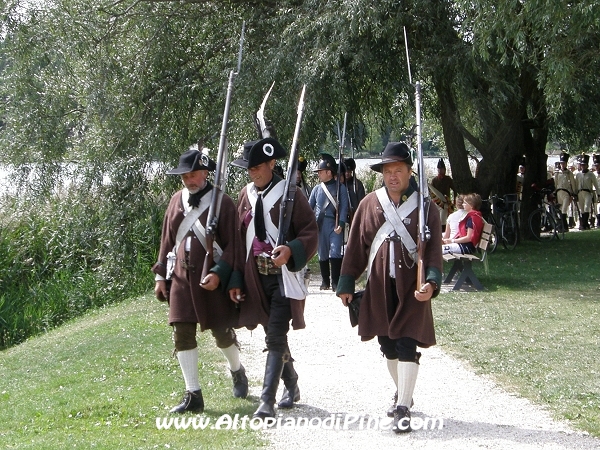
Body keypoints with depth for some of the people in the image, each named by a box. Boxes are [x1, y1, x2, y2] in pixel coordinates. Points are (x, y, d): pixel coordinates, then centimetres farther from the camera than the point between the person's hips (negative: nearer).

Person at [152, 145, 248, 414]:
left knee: (222, 333, 6)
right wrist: (161, 276, 10)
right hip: (181, 278, 4)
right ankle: (193, 395, 3)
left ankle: (237, 371, 38)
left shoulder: (222, 202, -6)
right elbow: (167, 240, 13)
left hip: (213, 279, -4)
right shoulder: (177, 200, 8)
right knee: (183, 334, -3)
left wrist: (219, 274, -19)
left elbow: (232, 244, -8)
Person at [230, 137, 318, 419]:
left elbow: (310, 232, -9)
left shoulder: (289, 194, -8)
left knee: (275, 337, -11)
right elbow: (238, 239, 11)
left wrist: (291, 250, -29)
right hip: (255, 278, 6)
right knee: (274, 335, 16)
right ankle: (291, 386, 35)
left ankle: (267, 401, -13)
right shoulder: (246, 196, 7)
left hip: (282, 277, -6)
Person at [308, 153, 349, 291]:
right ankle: (325, 280, 19)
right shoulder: (317, 189, 11)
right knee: (322, 254, 7)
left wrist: (340, 224, -13)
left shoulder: (340, 187, 2)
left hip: (334, 224, -3)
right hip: (320, 225, 3)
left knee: (335, 253, -10)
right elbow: (309, 207, 13)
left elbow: (344, 207, -3)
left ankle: (335, 282, -3)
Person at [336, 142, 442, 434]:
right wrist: (346, 284, 7)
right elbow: (356, 247, 8)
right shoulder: (369, 204, 4)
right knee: (388, 345, 13)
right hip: (378, 288, 3)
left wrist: (432, 282, -20)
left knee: (407, 346, -8)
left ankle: (403, 409, -6)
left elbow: (434, 249, -6)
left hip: (412, 289, -3)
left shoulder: (424, 207, -3)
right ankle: (401, 393, 34)